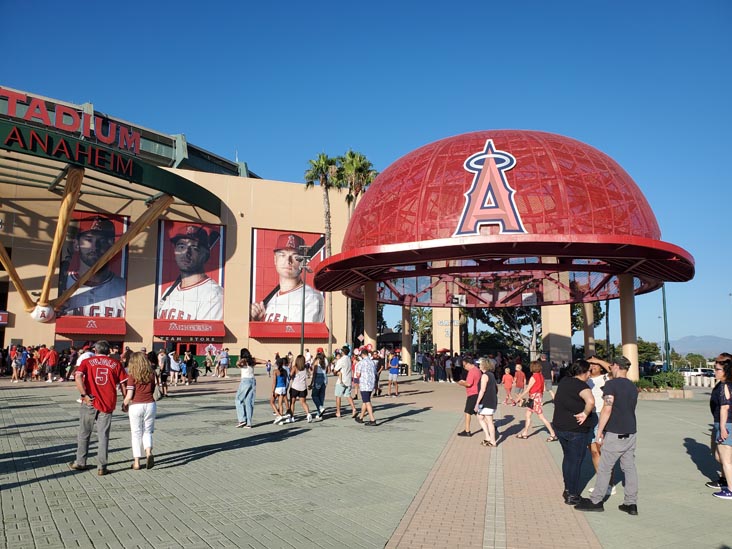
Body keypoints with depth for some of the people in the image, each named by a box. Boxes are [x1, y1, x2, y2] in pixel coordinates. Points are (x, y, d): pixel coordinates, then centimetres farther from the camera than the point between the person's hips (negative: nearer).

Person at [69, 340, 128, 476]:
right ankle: (102, 467, 6)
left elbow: (78, 376, -12)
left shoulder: (87, 361, 6)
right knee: (103, 436, 6)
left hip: (89, 403, 0)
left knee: (84, 434, 16)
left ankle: (80, 462, 26)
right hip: (107, 405, 0)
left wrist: (84, 395, -11)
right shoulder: (116, 364, 6)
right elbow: (123, 384, 1)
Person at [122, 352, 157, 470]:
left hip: (136, 406, -3)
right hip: (150, 405, 3)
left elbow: (129, 395, -10)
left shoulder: (132, 375, -7)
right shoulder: (151, 374, 4)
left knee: (136, 434, 9)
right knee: (147, 431, 14)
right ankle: (149, 452, -12)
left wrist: (124, 405, 5)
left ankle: (136, 462, 12)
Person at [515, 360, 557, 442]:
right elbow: (543, 389, 9)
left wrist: (520, 397, -6)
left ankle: (553, 434, -2)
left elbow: (527, 390, -15)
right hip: (538, 396, 9)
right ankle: (525, 433, 21)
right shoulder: (541, 376, 7)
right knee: (528, 414, 15)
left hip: (534, 397, -9)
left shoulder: (533, 377, -17)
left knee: (541, 417, -5)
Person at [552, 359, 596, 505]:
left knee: (567, 457, 21)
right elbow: (591, 401, -40)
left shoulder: (564, 381, 5)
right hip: (576, 429, -7)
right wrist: (585, 414, -24)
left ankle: (567, 489, 31)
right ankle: (572, 495, 13)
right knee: (576, 461, 5)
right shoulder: (582, 386, -20)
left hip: (560, 426, 7)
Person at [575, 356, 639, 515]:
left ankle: (596, 501, 10)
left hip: (614, 434, -7)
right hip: (630, 432, 7)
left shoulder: (611, 384, -13)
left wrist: (599, 431, -13)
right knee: (630, 467, 11)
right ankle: (631, 503, 14)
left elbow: (607, 409, -18)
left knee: (604, 468, 2)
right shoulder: (633, 387, 10)